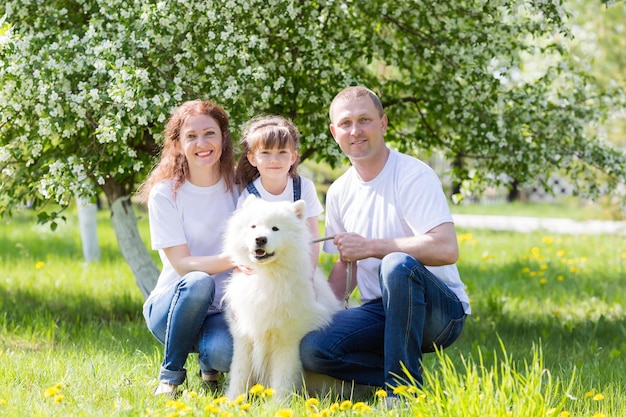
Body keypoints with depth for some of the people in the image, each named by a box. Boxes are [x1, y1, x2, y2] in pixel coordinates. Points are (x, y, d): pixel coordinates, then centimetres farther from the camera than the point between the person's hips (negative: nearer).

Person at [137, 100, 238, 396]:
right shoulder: (165, 194, -8)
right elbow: (183, 264, -14)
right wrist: (233, 258, -31)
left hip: (222, 310, 1)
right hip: (173, 307, -1)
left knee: (225, 352, -33)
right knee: (198, 282, -35)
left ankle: (208, 360, 6)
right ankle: (170, 374, -13)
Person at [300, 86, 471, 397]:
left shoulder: (413, 176, -12)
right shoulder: (338, 193, 8)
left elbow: (446, 249, -25)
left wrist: (370, 247, -21)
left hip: (441, 311, -5)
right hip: (380, 311, 5)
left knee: (397, 264, -37)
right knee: (311, 349, -21)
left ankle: (404, 386, -24)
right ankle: (408, 372, -4)